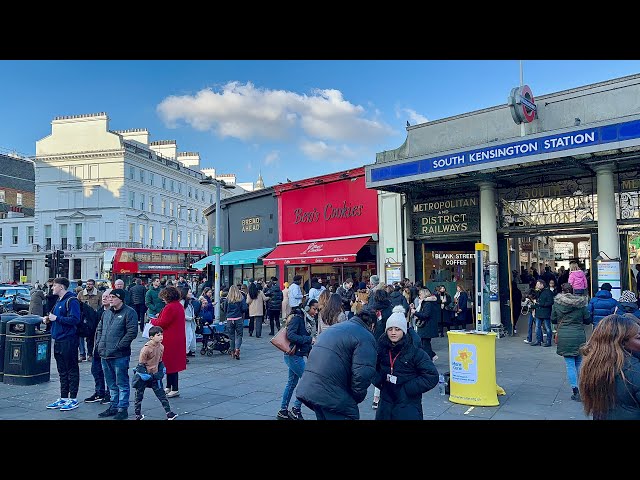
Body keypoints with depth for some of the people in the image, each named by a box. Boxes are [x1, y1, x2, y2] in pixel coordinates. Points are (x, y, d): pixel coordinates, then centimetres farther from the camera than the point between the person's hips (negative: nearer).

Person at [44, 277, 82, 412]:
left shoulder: (71, 301, -13)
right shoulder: (59, 301, 17)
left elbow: (75, 319, -23)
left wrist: (56, 318, -19)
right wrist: (49, 319, 7)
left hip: (69, 341, -10)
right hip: (58, 340, 10)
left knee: (72, 370, -1)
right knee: (62, 371, 15)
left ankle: (73, 399, 5)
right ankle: (63, 398, 23)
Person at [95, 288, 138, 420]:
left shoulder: (129, 312, -9)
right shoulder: (106, 313, 15)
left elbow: (132, 332, -17)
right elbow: (99, 329, 25)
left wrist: (118, 346, -17)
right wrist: (99, 343, 10)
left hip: (120, 356, -8)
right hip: (105, 355, 8)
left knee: (122, 383, 1)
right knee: (111, 384, 17)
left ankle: (123, 408, 9)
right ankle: (114, 406, 29)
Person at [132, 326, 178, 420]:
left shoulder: (161, 347, -1)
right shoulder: (146, 348, -21)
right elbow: (141, 363, -15)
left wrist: (161, 372, 6)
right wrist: (144, 374, -17)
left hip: (155, 375, 5)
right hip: (144, 376, -5)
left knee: (162, 394, 2)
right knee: (139, 396, 10)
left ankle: (169, 413, 3)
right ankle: (138, 415, 26)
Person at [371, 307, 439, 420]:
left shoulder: (415, 351, -11)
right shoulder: (381, 349, 1)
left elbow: (432, 377, -13)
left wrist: (407, 388, -15)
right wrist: (379, 380, -2)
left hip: (409, 407, -4)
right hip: (385, 406, 4)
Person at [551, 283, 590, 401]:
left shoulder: (557, 303, -4)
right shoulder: (580, 303, -2)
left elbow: (553, 319, 4)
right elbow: (588, 320, 4)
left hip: (564, 336, -1)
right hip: (579, 336, 1)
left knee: (570, 364, 3)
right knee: (579, 363, 14)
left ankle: (575, 390, 0)